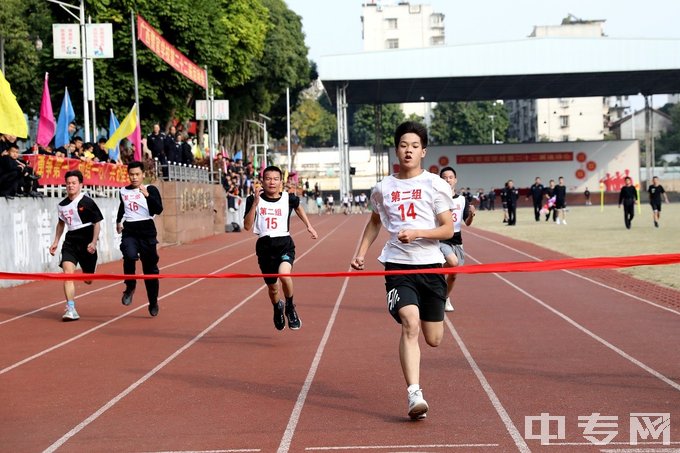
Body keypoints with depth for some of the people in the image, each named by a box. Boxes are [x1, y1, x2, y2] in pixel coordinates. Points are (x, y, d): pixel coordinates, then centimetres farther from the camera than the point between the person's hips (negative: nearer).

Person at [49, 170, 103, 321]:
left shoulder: (87, 202, -8)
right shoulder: (62, 205, 6)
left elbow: (97, 223, -5)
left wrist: (94, 243, -14)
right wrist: (55, 242, 19)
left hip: (86, 242, -3)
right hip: (70, 241, 3)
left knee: (87, 280, 7)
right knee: (68, 272, -17)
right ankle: (71, 309, -19)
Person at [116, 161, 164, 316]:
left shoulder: (151, 190, -3)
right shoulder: (123, 191, 9)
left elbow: (158, 210, -18)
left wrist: (147, 195, -28)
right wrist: (118, 221, 33)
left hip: (147, 231, -2)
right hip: (129, 231, 2)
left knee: (150, 267, 6)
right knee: (129, 256, -29)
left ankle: (153, 302, 22)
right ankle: (130, 286, -6)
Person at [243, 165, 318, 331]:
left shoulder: (289, 198, 0)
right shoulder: (254, 200, -3)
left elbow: (298, 207, 25)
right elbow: (247, 226, -12)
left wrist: (309, 226, 23)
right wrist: (255, 203, -19)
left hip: (284, 244, -1)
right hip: (264, 246, 1)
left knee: (284, 274, -30)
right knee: (272, 287, 14)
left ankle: (290, 307, -2)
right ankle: (278, 308, 50)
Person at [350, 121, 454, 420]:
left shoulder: (435, 185, -1)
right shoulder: (383, 188, 7)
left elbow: (448, 229, -3)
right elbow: (375, 222, 25)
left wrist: (417, 232, -19)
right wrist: (361, 253, 14)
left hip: (430, 264, 0)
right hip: (398, 265, 0)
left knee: (434, 339, 7)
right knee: (410, 324, -22)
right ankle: (414, 395, -24)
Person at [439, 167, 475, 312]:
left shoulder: (462, 200, 7)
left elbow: (467, 223, 5)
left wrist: (471, 215, -14)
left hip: (456, 240, 4)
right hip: (440, 239, -4)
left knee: (453, 274, 8)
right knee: (453, 262, -30)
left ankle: (446, 298, 32)